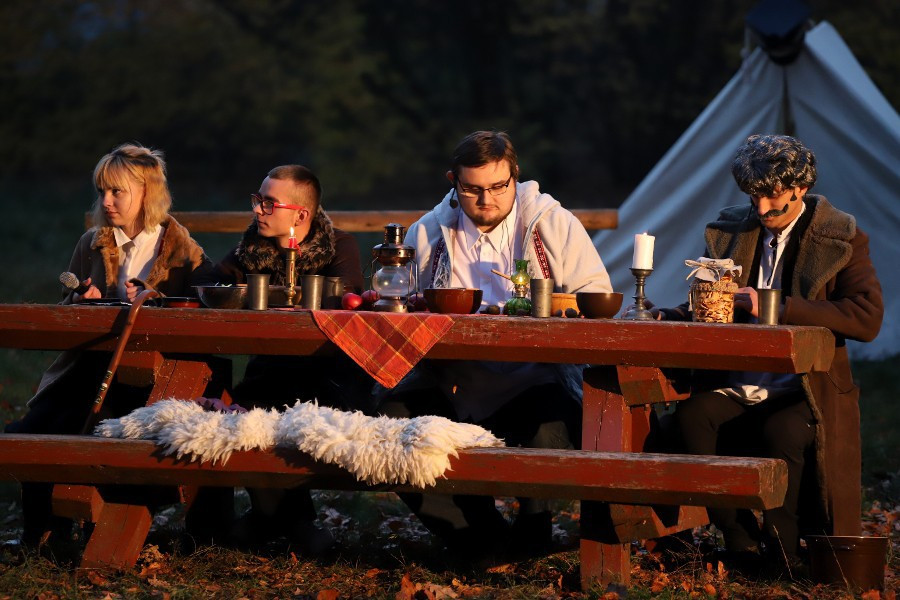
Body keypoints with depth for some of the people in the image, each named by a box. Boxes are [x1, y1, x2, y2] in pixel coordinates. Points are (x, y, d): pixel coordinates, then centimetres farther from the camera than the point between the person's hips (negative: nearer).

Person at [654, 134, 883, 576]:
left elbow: (867, 317, -14)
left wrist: (779, 307, -21)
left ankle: (781, 552, -15)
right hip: (736, 388, 4)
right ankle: (740, 540, -16)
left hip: (800, 389, -4)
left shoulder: (841, 238, -1)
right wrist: (662, 319, -6)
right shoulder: (730, 230, 13)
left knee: (783, 431, -36)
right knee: (691, 414, -27)